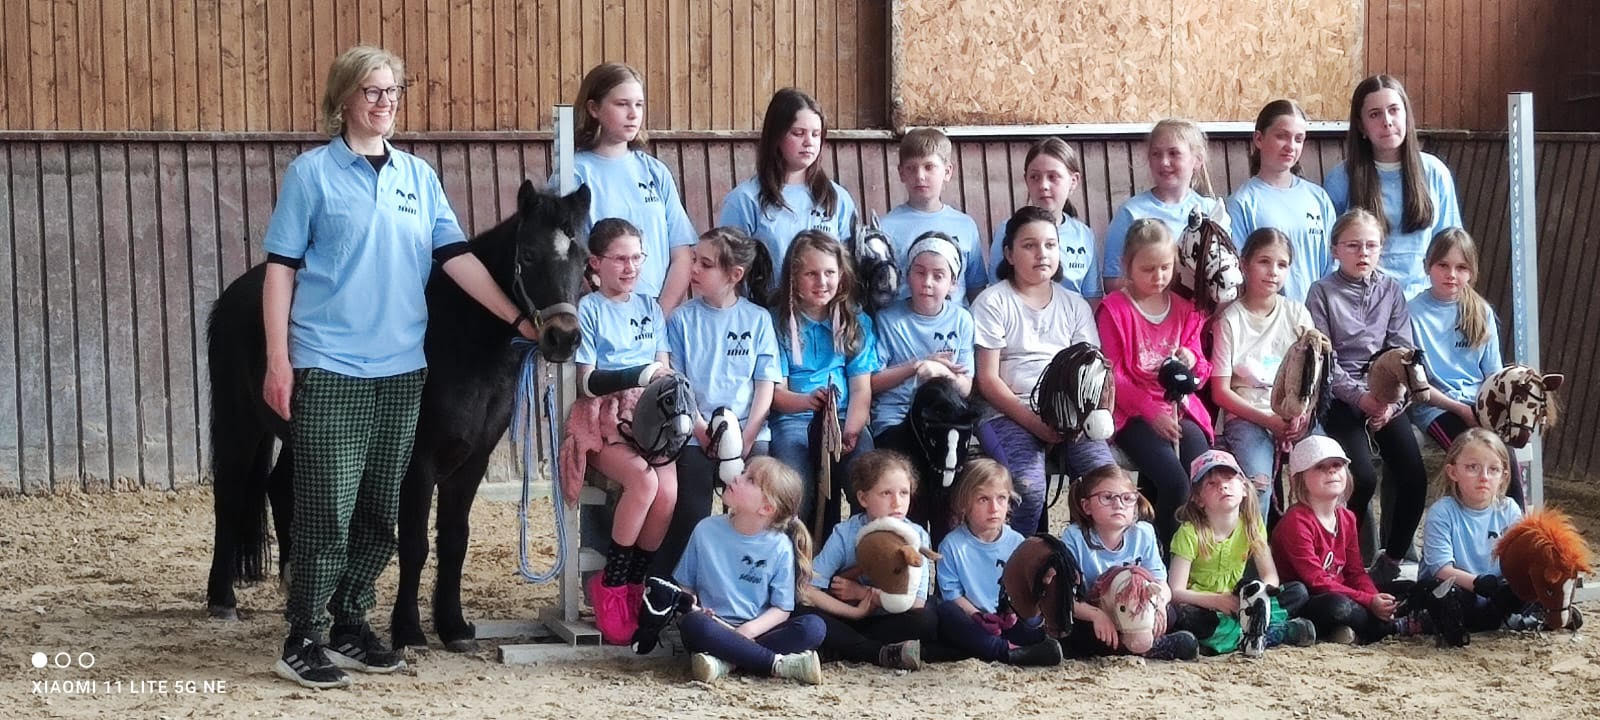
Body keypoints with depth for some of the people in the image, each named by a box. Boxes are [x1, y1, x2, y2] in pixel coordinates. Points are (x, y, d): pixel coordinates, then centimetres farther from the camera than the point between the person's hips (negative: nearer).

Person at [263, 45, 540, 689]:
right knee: (327, 512, -5)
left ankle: (349, 627, 20)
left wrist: (518, 320, 0)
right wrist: (278, 361, -10)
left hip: (401, 370, 5)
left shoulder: (419, 176, 10)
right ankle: (303, 641, 2)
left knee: (380, 514, 9)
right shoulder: (313, 173, -2)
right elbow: (280, 269, -3)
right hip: (328, 369, -5)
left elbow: (457, 257, 8)